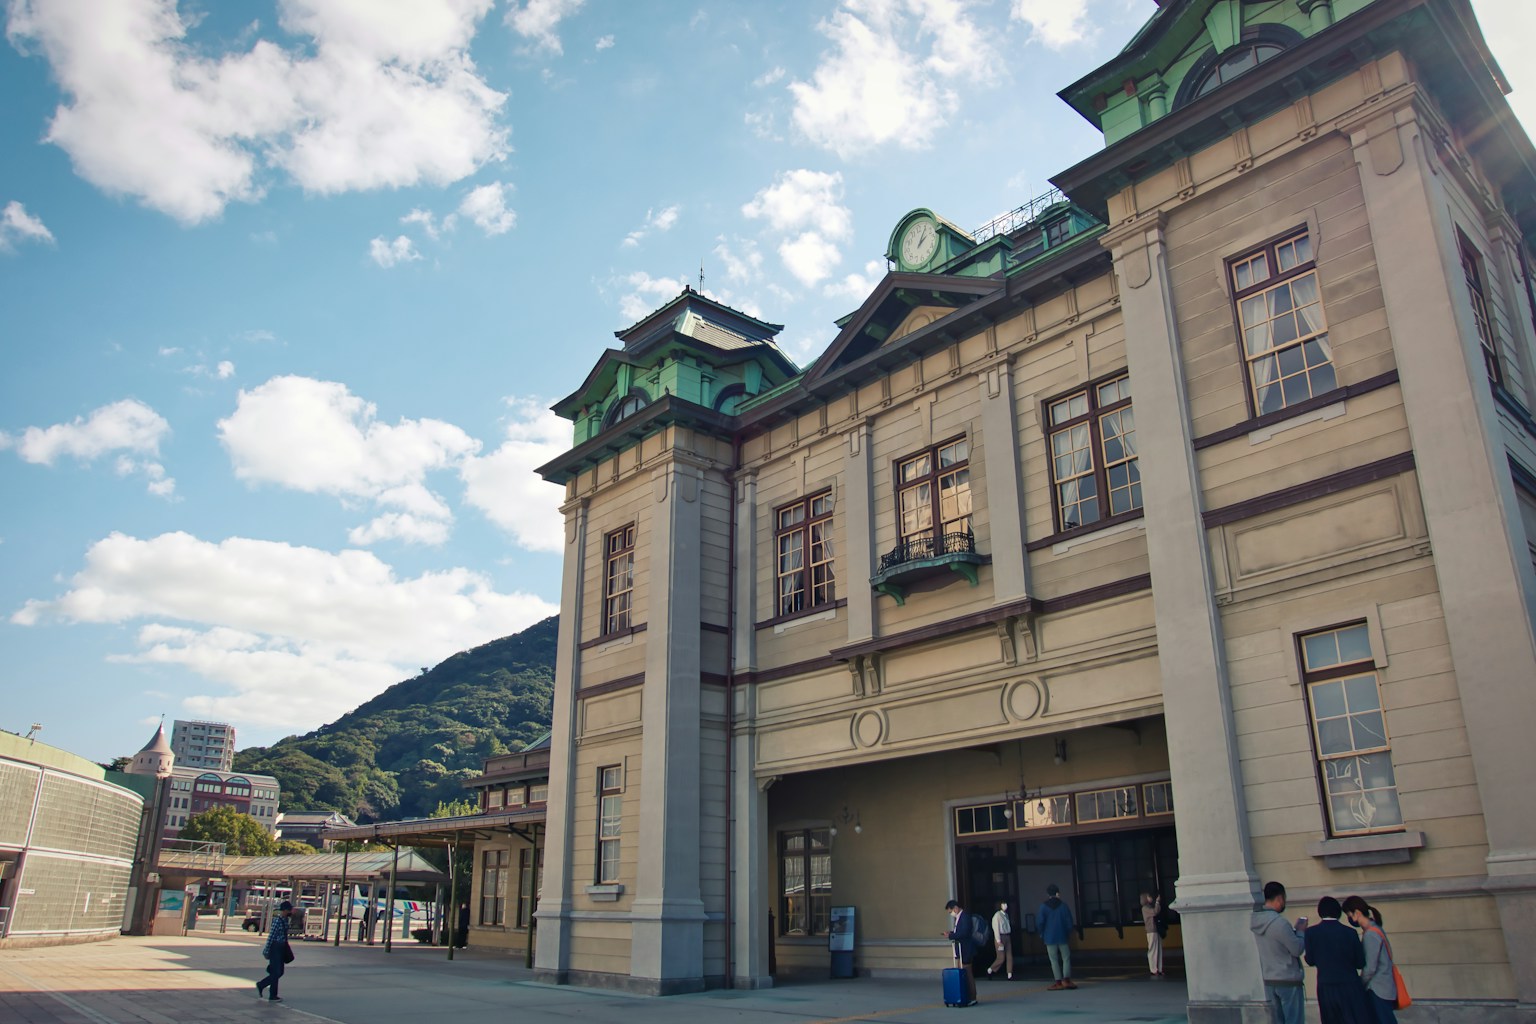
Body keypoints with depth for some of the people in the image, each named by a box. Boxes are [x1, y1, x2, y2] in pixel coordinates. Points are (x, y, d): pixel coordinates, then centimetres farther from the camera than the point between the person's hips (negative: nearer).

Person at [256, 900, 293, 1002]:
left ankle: (261, 985, 27)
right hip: (275, 948, -9)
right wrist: (267, 951, -18)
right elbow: (271, 936, -19)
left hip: (281, 948, 9)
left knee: (279, 972, 13)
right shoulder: (277, 920, -18)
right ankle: (273, 996, 9)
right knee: (276, 972, -2)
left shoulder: (285, 920, 9)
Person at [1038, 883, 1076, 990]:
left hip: (1050, 937, 0)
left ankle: (1058, 982, 0)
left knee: (1054, 960, 4)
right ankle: (1066, 980, -3)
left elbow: (1040, 921, -7)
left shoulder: (1043, 906, -5)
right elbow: (1069, 921, -2)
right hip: (1063, 937, 0)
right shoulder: (1063, 906, -3)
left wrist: (1042, 933, 8)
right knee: (1066, 958, 8)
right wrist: (1069, 933, 12)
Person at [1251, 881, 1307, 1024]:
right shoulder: (1279, 923, -21)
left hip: (1268, 980, 8)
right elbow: (1297, 949, -15)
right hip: (1288, 980, -7)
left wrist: (1295, 930, 13)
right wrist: (1301, 931, 0)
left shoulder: (1257, 921, 5)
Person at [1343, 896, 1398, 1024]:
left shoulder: (1371, 934, -19)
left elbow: (1370, 968, -18)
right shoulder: (1372, 929, 10)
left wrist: (1359, 985, -5)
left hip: (1379, 990, -9)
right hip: (1376, 989, 9)